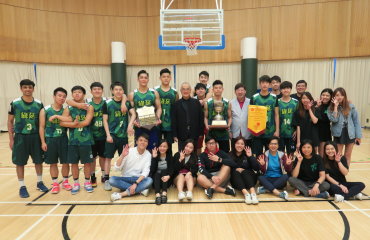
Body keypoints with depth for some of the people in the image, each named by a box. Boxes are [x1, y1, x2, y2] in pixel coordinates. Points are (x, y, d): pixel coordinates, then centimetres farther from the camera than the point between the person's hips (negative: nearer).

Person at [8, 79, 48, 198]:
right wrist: (11, 139, -2)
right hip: (20, 136, -1)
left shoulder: (39, 104, 1)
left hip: (35, 136, 2)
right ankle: (22, 186, 20)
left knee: (39, 160, 10)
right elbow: (10, 121, 2)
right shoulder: (15, 103, -3)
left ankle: (39, 182, 28)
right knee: (20, 162, 5)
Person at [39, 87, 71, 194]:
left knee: (65, 162, 7)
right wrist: (43, 142, -5)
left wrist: (57, 116, -23)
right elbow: (42, 127, -1)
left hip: (63, 139, 1)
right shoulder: (45, 110, -3)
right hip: (50, 140, -1)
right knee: (53, 163, 9)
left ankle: (65, 181, 26)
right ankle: (55, 183, 23)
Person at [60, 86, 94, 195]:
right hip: (73, 140, 3)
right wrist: (74, 123, -18)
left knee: (87, 162, 6)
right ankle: (76, 183, 24)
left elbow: (87, 122, -15)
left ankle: (87, 182, 22)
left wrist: (72, 124, -9)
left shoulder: (89, 107, -2)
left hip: (86, 140, -2)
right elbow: (62, 123, -6)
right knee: (74, 162, 9)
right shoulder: (68, 108, 6)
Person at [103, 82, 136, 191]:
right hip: (111, 135, -2)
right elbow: (105, 120, -3)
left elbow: (133, 113, -9)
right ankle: (106, 180, 11)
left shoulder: (127, 102, 3)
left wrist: (130, 124, -27)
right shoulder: (107, 103, -4)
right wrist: (108, 135, -9)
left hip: (124, 135, 3)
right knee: (108, 157, 0)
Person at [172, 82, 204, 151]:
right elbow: (173, 121, 1)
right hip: (181, 136, 0)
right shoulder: (176, 104, 4)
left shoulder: (196, 103, 5)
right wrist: (175, 135, -4)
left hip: (194, 135, 1)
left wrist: (201, 133, 0)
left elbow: (201, 118, 4)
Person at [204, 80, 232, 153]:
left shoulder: (227, 103, 5)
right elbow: (205, 117, 6)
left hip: (224, 132, 1)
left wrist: (228, 125, -10)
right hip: (211, 132, 0)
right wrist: (207, 126, -11)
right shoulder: (208, 103, 3)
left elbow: (229, 117, 8)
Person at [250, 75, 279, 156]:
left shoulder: (274, 98, 3)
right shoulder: (254, 98, 1)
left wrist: (277, 130, -1)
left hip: (271, 132, 1)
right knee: (257, 154, 5)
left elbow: (276, 115, 4)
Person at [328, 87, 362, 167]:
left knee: (347, 155, 12)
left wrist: (358, 136, -2)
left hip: (350, 134, 1)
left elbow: (356, 121, 0)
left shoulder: (350, 106, -4)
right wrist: (336, 106, -17)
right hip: (338, 134, -1)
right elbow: (333, 119, -19)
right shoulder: (331, 108, -3)